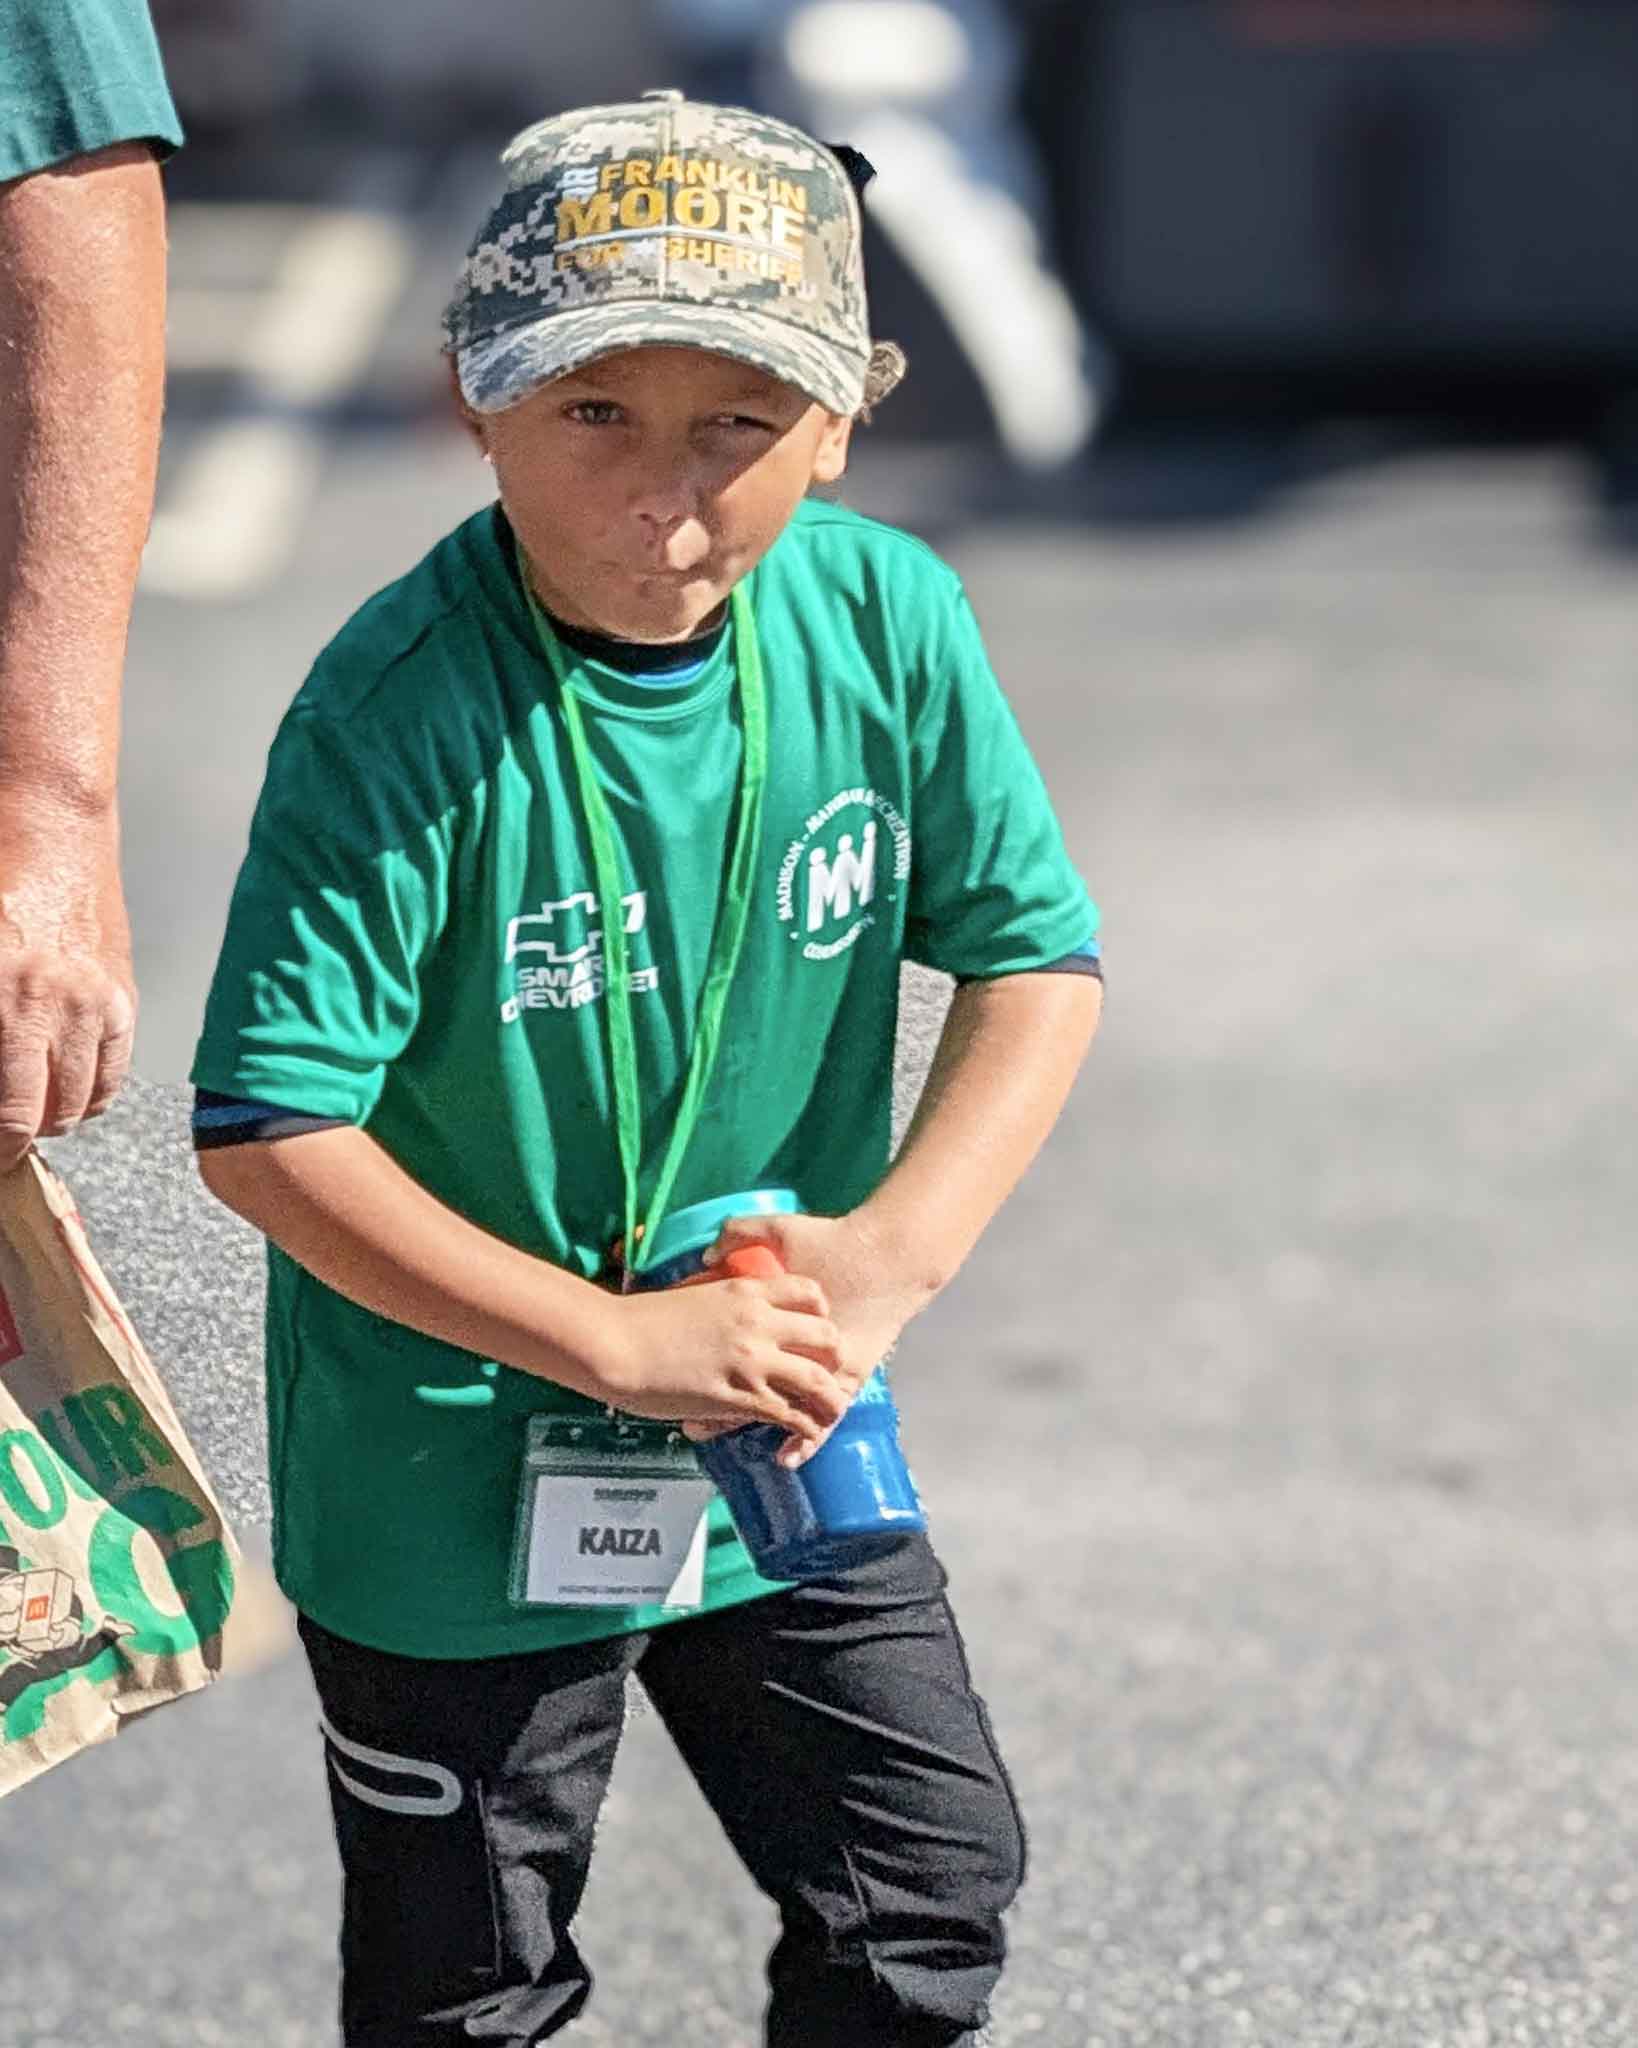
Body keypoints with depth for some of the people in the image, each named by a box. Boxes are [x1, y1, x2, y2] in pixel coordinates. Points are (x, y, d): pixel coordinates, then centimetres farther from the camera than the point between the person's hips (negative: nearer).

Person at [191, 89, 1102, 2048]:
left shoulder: (885, 617, -11)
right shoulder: (400, 710, -25)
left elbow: (1036, 957, -2)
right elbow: (269, 1129, -25)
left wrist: (894, 1249, -17)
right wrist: (616, 1341, -25)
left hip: (788, 1441, 4)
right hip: (454, 1466, -4)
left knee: (932, 1887, 13)